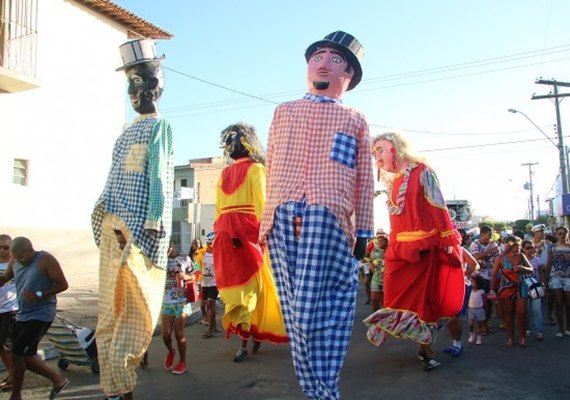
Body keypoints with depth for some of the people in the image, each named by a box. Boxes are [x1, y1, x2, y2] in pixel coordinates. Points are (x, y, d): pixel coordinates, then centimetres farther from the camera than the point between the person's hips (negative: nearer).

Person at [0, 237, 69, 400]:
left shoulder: (46, 260, -13)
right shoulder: (14, 262, 5)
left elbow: (62, 284, -13)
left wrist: (39, 295, -23)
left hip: (40, 315, -8)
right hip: (23, 315, 8)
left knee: (17, 353, -8)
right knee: (25, 355, 10)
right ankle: (58, 379, 24)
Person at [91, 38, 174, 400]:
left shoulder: (159, 126, 5)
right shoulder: (129, 130, 13)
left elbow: (159, 177, -3)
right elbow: (115, 177, 10)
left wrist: (154, 222, -8)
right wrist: (102, 213, 4)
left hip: (139, 228, -3)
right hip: (112, 225, 3)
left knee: (131, 306, 1)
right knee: (112, 305, 3)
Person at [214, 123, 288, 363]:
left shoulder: (224, 174, 10)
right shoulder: (255, 169, 3)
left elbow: (218, 209, 6)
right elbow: (261, 206, -3)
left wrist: (224, 232, 6)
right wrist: (267, 234, -5)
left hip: (225, 235, 2)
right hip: (248, 231, -2)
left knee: (235, 286, 3)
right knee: (251, 284, 1)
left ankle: (245, 338, 11)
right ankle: (249, 340, 5)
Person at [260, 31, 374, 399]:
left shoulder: (355, 120, 20)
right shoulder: (283, 112, 24)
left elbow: (364, 181, 14)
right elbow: (271, 172, 19)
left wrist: (363, 232, 5)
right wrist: (266, 220, 12)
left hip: (329, 219, -1)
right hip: (282, 220, 2)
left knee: (314, 312, -8)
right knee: (296, 314, 1)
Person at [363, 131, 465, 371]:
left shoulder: (422, 172, -3)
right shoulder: (393, 183, 16)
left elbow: (439, 208, -9)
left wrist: (449, 242, -14)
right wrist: (392, 249, 14)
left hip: (425, 249, -6)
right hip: (401, 251, 6)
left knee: (423, 299, 1)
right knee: (401, 298, 3)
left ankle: (425, 349, 17)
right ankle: (426, 351, 18)